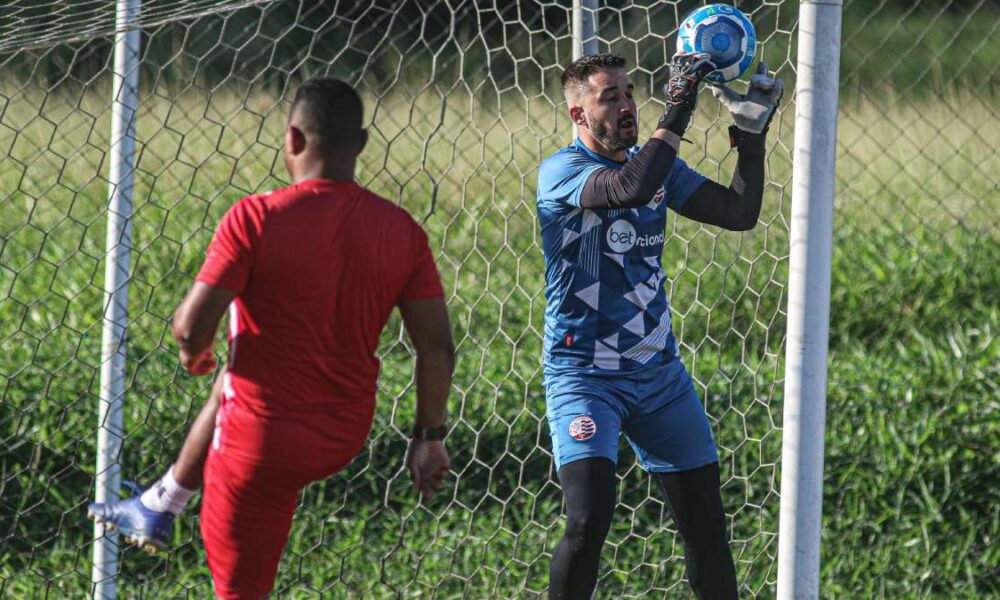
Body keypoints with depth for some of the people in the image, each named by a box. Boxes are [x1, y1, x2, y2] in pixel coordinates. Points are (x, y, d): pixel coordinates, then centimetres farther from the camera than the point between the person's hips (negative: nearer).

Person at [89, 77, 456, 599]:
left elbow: (192, 329, -20)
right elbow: (437, 348, -4)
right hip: (346, 436, 6)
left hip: (264, 439, -6)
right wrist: (429, 436, 10)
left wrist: (192, 352, 5)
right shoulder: (401, 230, -6)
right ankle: (158, 508, 48)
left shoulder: (255, 219, -20)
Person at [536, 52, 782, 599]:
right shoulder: (560, 171, -13)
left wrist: (752, 134, -7)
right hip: (584, 375, -6)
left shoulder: (657, 163, 7)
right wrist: (678, 108, -30)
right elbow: (631, 187, -32)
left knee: (705, 523, 8)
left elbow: (739, 213, 3)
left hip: (658, 370, 6)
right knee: (589, 519, -21)